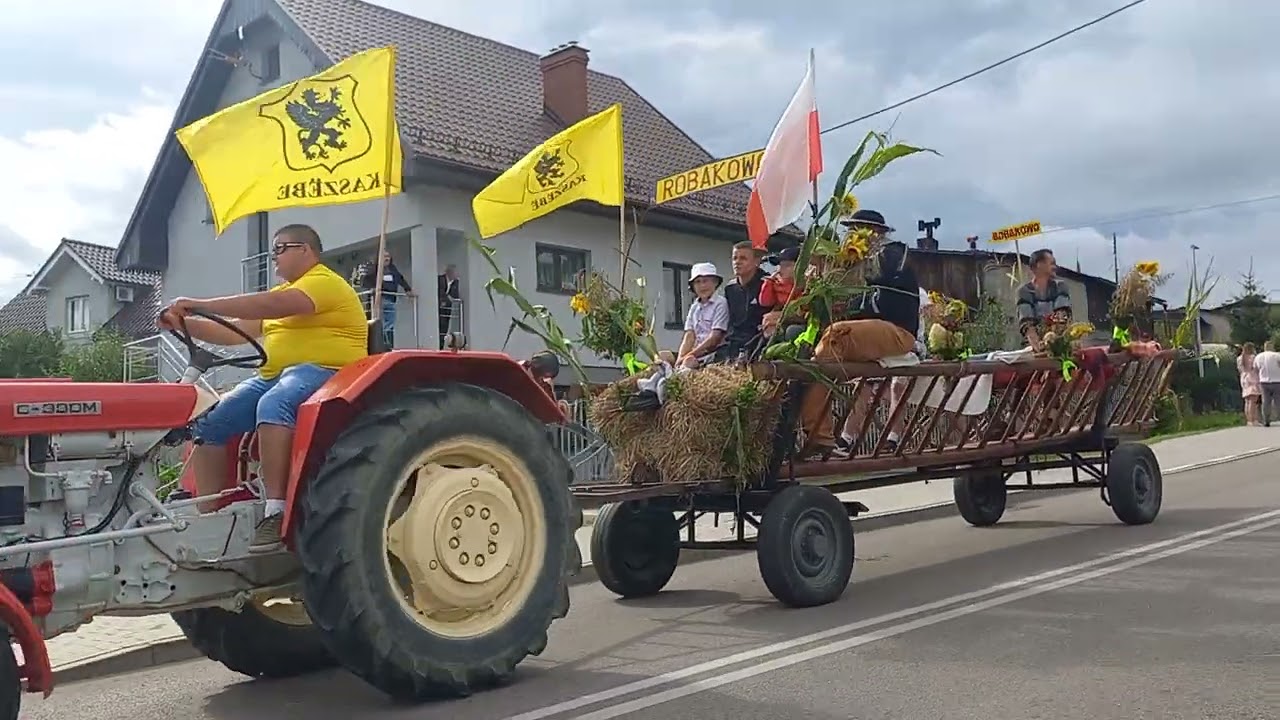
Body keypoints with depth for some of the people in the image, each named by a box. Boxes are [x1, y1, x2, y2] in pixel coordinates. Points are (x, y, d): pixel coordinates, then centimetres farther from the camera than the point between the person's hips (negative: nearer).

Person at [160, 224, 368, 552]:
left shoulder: (325, 282, -5)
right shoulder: (279, 292, 26)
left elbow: (271, 305, -22)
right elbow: (233, 332, 20)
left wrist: (201, 304, -20)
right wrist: (185, 322, 4)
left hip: (324, 372, -9)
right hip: (274, 377, 9)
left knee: (273, 406, -39)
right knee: (208, 423, -5)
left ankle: (276, 512, -38)